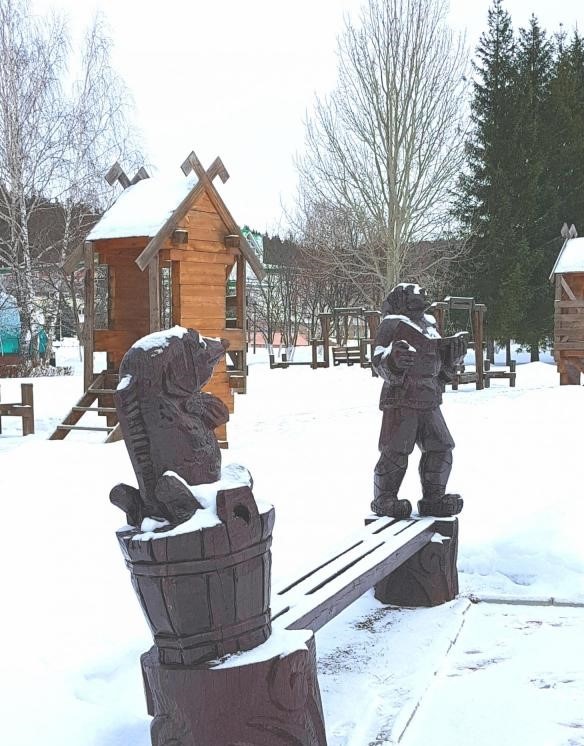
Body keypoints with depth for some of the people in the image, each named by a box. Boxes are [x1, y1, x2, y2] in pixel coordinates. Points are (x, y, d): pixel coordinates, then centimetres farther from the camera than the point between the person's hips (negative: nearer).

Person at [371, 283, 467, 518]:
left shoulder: (429, 326, 20)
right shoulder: (393, 325, -3)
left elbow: (443, 366, 27)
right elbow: (379, 361, -12)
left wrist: (453, 352, 7)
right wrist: (393, 358, -33)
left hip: (429, 402, 7)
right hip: (401, 399, -7)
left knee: (441, 448, 7)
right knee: (396, 451, -7)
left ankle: (433, 499, 19)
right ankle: (383, 500, 7)